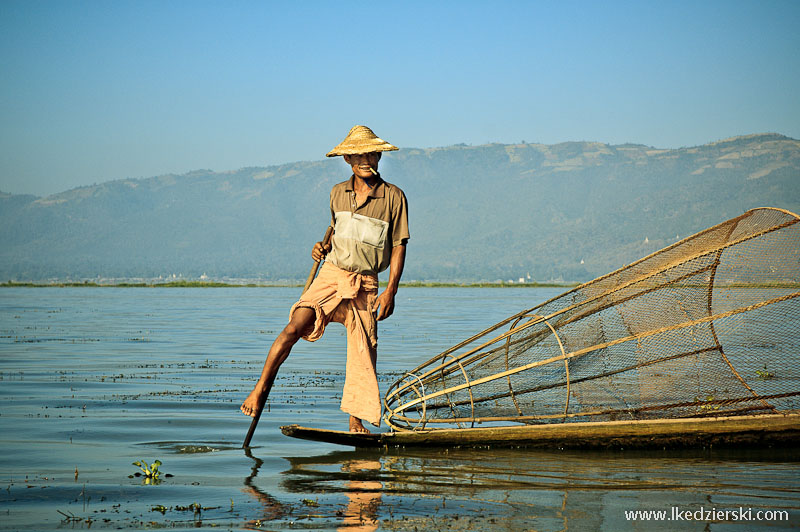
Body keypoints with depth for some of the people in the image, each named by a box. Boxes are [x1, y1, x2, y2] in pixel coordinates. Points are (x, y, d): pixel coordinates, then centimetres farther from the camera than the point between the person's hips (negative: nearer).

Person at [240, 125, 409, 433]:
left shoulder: (393, 197, -4)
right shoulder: (338, 193, 6)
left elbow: (398, 246, -2)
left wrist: (391, 291, -9)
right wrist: (324, 249, 1)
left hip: (366, 284, -1)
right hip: (331, 274, 2)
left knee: (363, 352, -2)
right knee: (294, 328, -17)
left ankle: (356, 421, 11)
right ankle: (261, 387, -5)